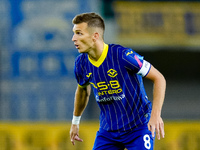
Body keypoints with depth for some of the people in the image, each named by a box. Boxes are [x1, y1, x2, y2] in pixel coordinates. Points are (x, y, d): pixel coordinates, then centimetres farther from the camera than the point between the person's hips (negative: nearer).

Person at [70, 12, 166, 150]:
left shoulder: (123, 55, -22)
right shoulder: (81, 63, -4)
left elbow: (159, 78, -15)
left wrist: (156, 115, -26)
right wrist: (75, 121, 30)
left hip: (139, 127, -5)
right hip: (108, 130, 5)